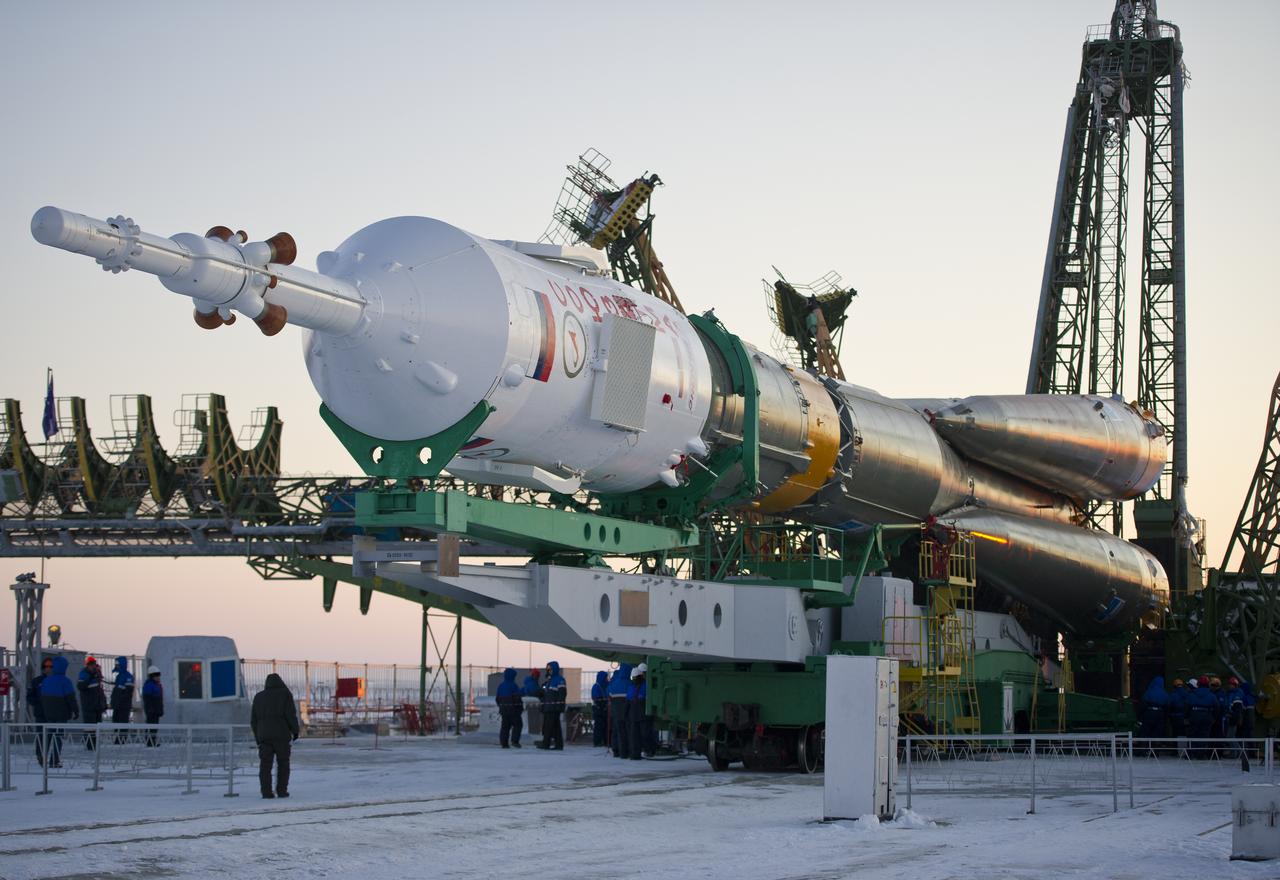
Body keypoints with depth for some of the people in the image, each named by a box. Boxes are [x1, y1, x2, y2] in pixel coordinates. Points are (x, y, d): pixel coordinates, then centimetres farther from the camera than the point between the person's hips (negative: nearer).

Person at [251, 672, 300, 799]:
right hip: (282, 735, -3)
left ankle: (266, 791, -7)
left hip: (264, 736, 3)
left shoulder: (258, 697, 14)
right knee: (283, 764, 5)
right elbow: (291, 714, -6)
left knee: (265, 765, 2)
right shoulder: (285, 694, 2)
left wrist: (258, 738, 16)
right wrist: (295, 731, 3)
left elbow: (253, 720, 13)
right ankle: (282, 790, 0)